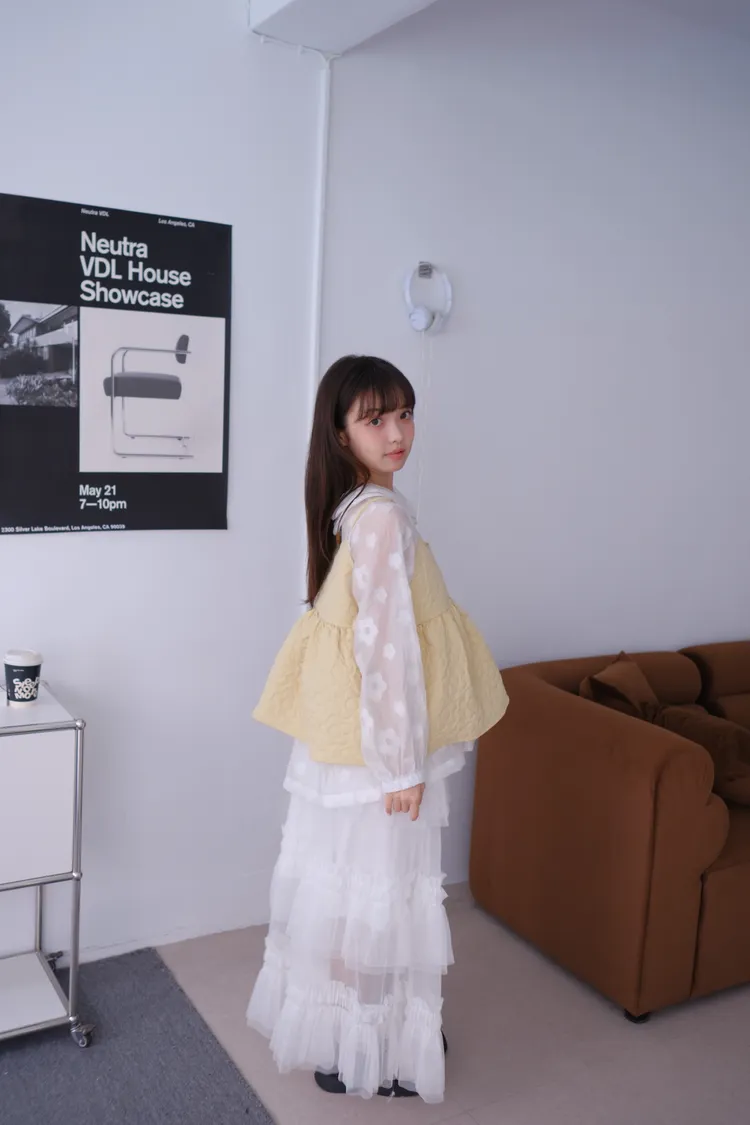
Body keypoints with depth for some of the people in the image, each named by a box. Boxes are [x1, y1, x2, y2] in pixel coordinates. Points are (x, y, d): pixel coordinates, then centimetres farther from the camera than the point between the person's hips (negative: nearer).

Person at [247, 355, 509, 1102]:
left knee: (340, 878, 20)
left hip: (340, 734, 9)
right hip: (378, 740, -9)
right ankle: (371, 1053, 27)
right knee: (380, 887, 7)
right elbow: (387, 644, -23)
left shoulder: (346, 507, 6)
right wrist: (405, 763, -17)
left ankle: (330, 1021, 40)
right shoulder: (385, 516, -21)